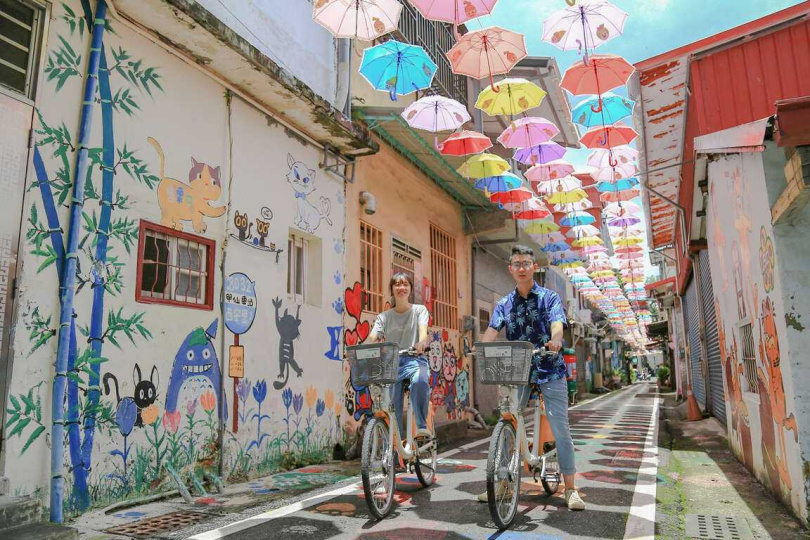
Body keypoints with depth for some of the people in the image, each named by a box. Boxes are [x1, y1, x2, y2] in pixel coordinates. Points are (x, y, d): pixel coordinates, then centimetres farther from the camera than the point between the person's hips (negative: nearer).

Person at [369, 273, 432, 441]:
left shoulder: (419, 310, 11)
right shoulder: (384, 316, 14)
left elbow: (423, 331, -9)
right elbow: (373, 338, -1)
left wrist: (422, 342, -34)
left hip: (414, 359, -2)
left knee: (420, 381, -35)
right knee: (391, 402, -9)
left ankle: (421, 426, -26)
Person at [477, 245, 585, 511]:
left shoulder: (549, 297, 0)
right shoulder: (505, 304, 7)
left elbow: (557, 324, -17)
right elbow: (492, 330, -7)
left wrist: (555, 339, -41)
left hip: (550, 371, -2)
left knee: (560, 428, -2)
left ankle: (570, 488, 9)